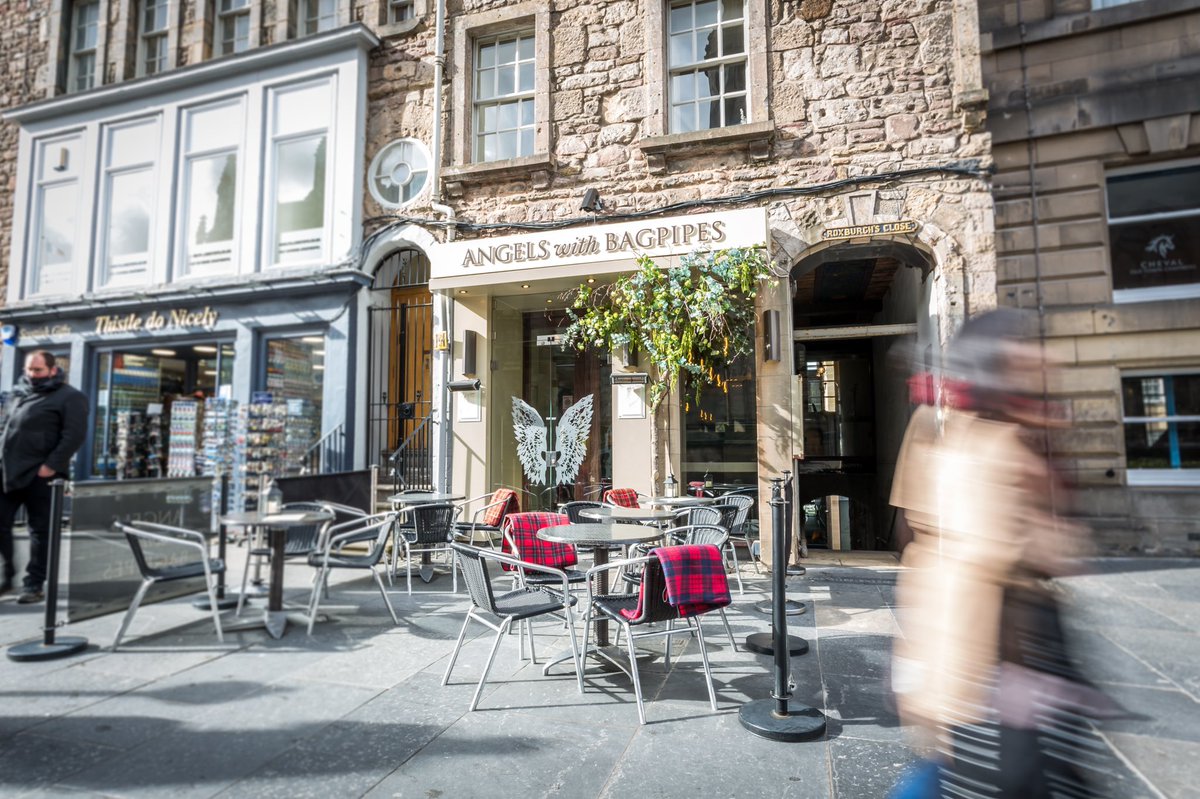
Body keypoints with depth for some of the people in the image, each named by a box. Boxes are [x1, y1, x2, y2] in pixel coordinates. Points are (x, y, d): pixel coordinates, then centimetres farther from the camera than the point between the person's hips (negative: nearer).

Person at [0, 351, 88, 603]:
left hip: (39, 474, -7)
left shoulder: (69, 398, -6)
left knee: (40, 530, 1)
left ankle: (34, 585, 8)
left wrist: (51, 465, -20)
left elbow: (74, 435, -14)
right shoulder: (22, 393, 17)